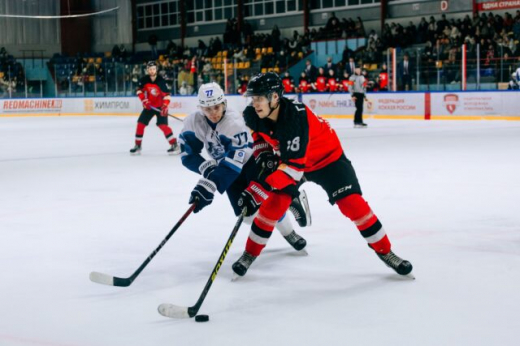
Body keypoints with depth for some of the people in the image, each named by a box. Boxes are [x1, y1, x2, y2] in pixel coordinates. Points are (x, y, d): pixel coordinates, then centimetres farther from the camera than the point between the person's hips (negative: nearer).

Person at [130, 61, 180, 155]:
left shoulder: (161, 81, -18)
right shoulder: (144, 80, -7)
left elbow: (166, 94, -20)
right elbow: (139, 91, 1)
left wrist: (165, 106, -29)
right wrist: (144, 100, -13)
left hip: (160, 106, -5)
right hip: (149, 106, 5)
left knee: (162, 125, -19)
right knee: (141, 123, -1)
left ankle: (175, 145, -16)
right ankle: (137, 146, 10)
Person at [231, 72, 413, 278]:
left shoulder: (295, 118, -40)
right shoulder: (254, 115, -20)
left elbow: (293, 166, -39)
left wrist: (260, 188, -42)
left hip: (327, 157, -5)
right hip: (286, 157, 5)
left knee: (352, 203, -12)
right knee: (274, 204, -8)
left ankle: (385, 251, 2)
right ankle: (250, 253, 7)